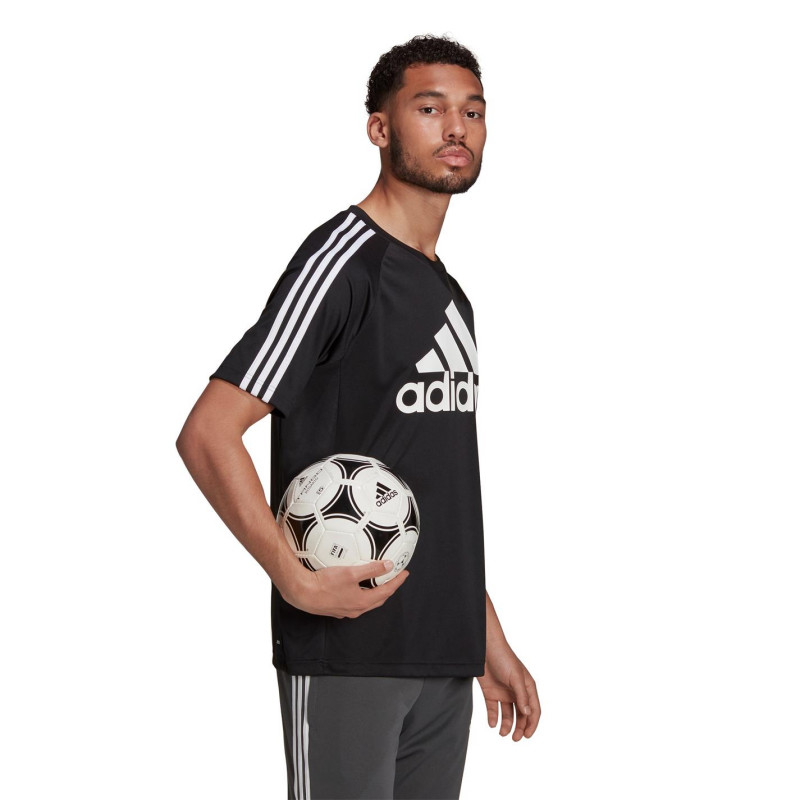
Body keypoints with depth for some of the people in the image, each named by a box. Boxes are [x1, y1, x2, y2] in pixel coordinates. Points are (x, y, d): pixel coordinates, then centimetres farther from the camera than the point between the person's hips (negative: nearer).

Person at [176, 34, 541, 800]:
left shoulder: (448, 294, 17)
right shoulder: (344, 261, -10)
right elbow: (207, 433, -17)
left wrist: (490, 640, 20)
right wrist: (297, 581, -20)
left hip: (443, 663, 8)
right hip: (345, 656, -8)